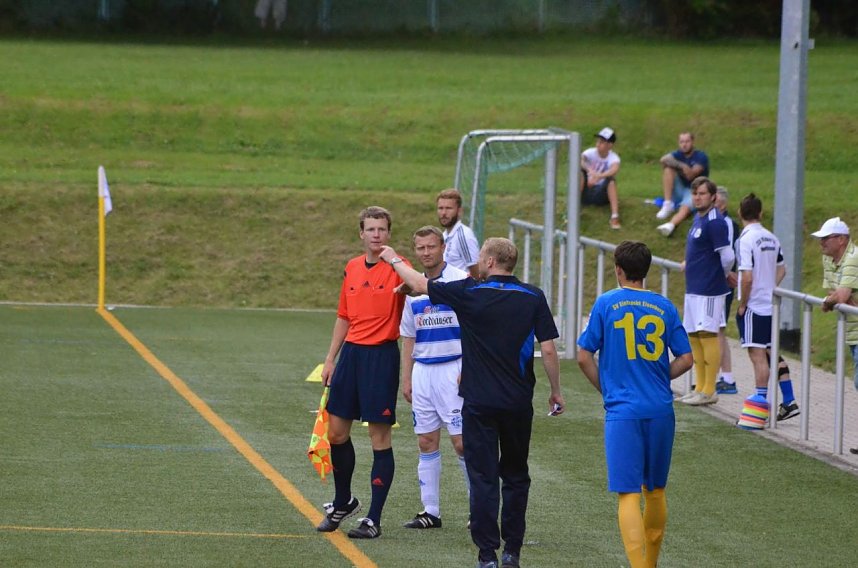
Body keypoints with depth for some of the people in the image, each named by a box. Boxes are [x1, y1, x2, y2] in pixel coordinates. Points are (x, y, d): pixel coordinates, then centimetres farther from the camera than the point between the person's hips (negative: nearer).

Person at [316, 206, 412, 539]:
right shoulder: (352, 268, 11)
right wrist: (330, 360, 16)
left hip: (382, 355, -6)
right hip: (351, 352, 6)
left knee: (380, 437, -2)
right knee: (336, 431, 10)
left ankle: (374, 520, 3)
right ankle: (343, 503, 31)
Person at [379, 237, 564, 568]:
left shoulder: (469, 293, -6)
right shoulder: (533, 298, -1)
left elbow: (420, 284, 7)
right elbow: (548, 349, -3)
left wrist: (393, 259, 24)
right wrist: (556, 391, 9)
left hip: (478, 401, -2)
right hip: (519, 401, 2)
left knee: (483, 477, 0)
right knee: (516, 476, 14)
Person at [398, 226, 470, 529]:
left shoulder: (461, 281, -6)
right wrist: (406, 378, 12)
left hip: (453, 369, -6)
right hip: (422, 371, 6)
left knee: (461, 441, -8)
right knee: (427, 442, 6)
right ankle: (430, 512, 11)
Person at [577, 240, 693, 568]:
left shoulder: (606, 304, -2)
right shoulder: (664, 307, 4)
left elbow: (584, 357, -1)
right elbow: (685, 359, 4)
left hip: (622, 411, -3)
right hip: (660, 411, 3)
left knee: (628, 494, -6)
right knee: (656, 490, 17)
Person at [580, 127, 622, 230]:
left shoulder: (613, 157, -11)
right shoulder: (591, 153, -7)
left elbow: (615, 169, -36)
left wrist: (598, 177, -52)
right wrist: (590, 170, -49)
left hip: (602, 193, -1)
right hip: (586, 193, 1)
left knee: (611, 179, -31)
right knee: (580, 170, -26)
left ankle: (615, 216, -39)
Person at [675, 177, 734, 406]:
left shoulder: (715, 222, -15)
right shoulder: (697, 219, 14)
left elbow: (727, 256, -16)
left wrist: (720, 276, -1)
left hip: (709, 290, -10)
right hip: (693, 288, 10)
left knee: (707, 335, -7)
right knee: (693, 336, 12)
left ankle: (709, 390, -4)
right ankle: (700, 387, 20)